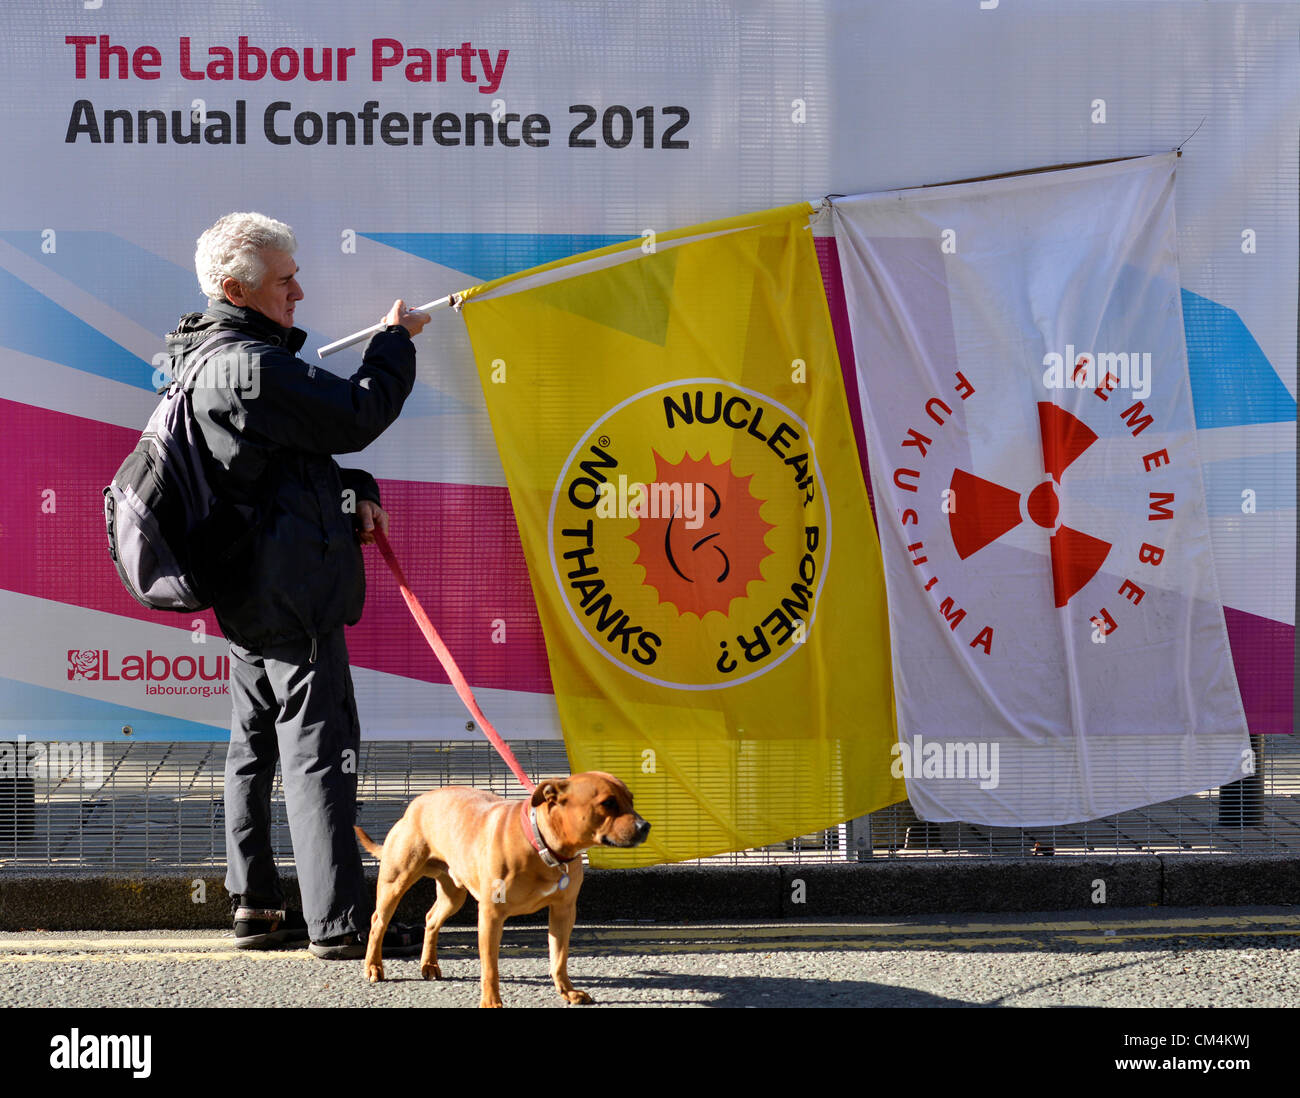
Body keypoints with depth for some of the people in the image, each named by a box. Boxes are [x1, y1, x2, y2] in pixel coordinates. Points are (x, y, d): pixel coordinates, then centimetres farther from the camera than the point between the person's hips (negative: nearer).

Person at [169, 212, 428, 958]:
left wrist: (354, 492, 9)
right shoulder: (254, 367, -19)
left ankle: (255, 907, 22)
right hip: (292, 591, -11)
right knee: (319, 748, -7)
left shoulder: (211, 361, 16)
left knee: (256, 745, 14)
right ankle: (338, 922, -5)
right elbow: (359, 415, -15)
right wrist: (397, 340, 0)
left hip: (248, 589, 11)